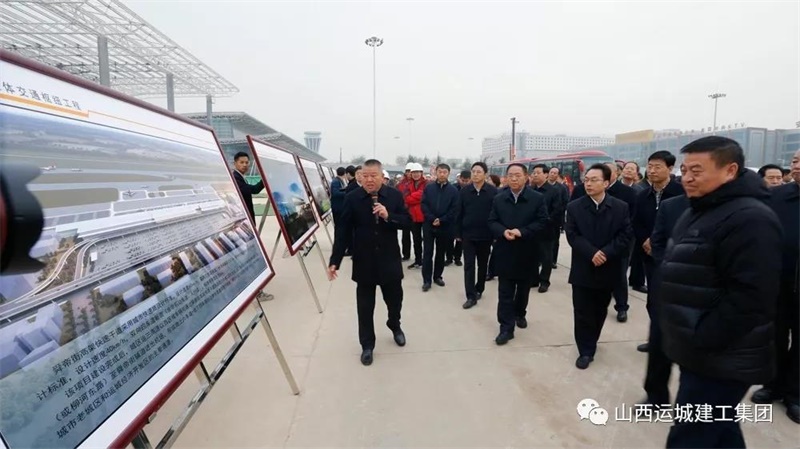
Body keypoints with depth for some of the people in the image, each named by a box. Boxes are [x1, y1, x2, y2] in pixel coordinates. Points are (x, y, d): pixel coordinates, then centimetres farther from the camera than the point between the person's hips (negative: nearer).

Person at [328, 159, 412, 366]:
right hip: (363, 262, -1)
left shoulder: (395, 195, -4)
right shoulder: (352, 198, -8)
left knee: (394, 299, 19)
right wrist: (335, 260, -11)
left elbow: (407, 221, -3)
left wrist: (388, 216, -22)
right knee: (365, 306, 10)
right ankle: (367, 345, 28)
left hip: (390, 260, 2)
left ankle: (395, 326, 50)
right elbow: (343, 232, -8)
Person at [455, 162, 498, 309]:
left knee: (483, 264, 14)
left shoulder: (493, 191, -6)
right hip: (468, 234, 1)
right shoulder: (464, 191, -2)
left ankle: (479, 289, 32)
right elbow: (459, 213, 1)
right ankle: (471, 296, 5)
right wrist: (458, 233, 1)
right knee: (469, 265, 0)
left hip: (485, 235, 0)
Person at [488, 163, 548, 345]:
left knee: (523, 289, 18)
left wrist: (522, 232, -21)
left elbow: (542, 222, -9)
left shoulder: (537, 198, -4)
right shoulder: (498, 199, 3)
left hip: (527, 252, 0)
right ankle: (506, 327, 6)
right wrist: (503, 232, -18)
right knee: (505, 292, 0)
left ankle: (520, 314, 42)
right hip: (505, 252, 1)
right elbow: (492, 221, 3)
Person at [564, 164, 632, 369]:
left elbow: (626, 235, -6)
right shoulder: (574, 207, -2)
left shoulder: (621, 207, -1)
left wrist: (606, 253, -19)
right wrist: (591, 253, -21)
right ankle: (585, 350, 16)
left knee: (600, 311, 16)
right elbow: (572, 235, -8)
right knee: (583, 312, 3)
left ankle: (590, 343, 36)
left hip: (607, 269, 1)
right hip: (583, 269, -1)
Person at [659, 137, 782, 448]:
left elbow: (749, 297, -27)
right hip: (702, 352, 9)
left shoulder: (750, 219, -20)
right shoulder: (700, 212, 12)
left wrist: (701, 341, -21)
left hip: (719, 358, -9)